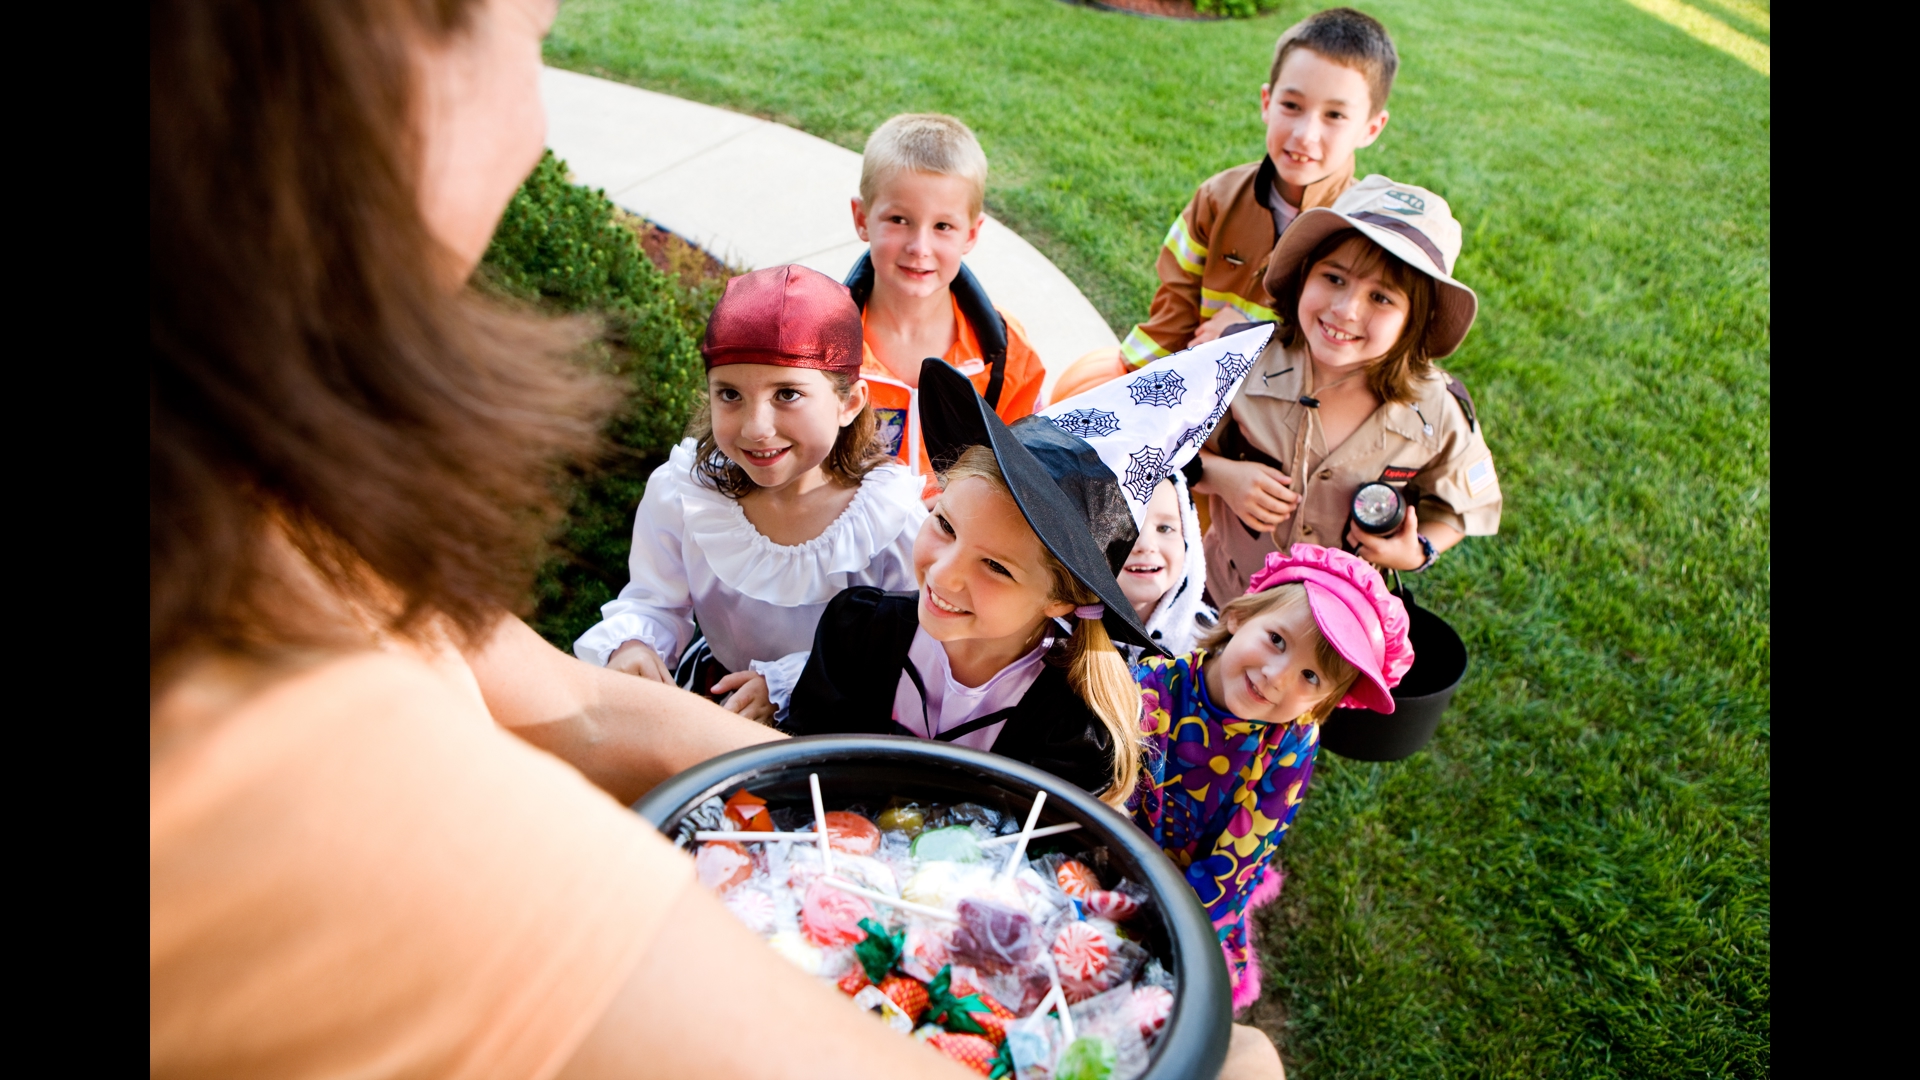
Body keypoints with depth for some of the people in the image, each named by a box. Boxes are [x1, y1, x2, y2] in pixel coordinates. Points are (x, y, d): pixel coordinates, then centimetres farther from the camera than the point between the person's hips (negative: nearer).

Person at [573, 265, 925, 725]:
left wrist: (787, 683, -27)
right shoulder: (681, 491, -15)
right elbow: (654, 602, -3)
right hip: (717, 688, 0)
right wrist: (630, 644, -27)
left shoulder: (893, 512, -23)